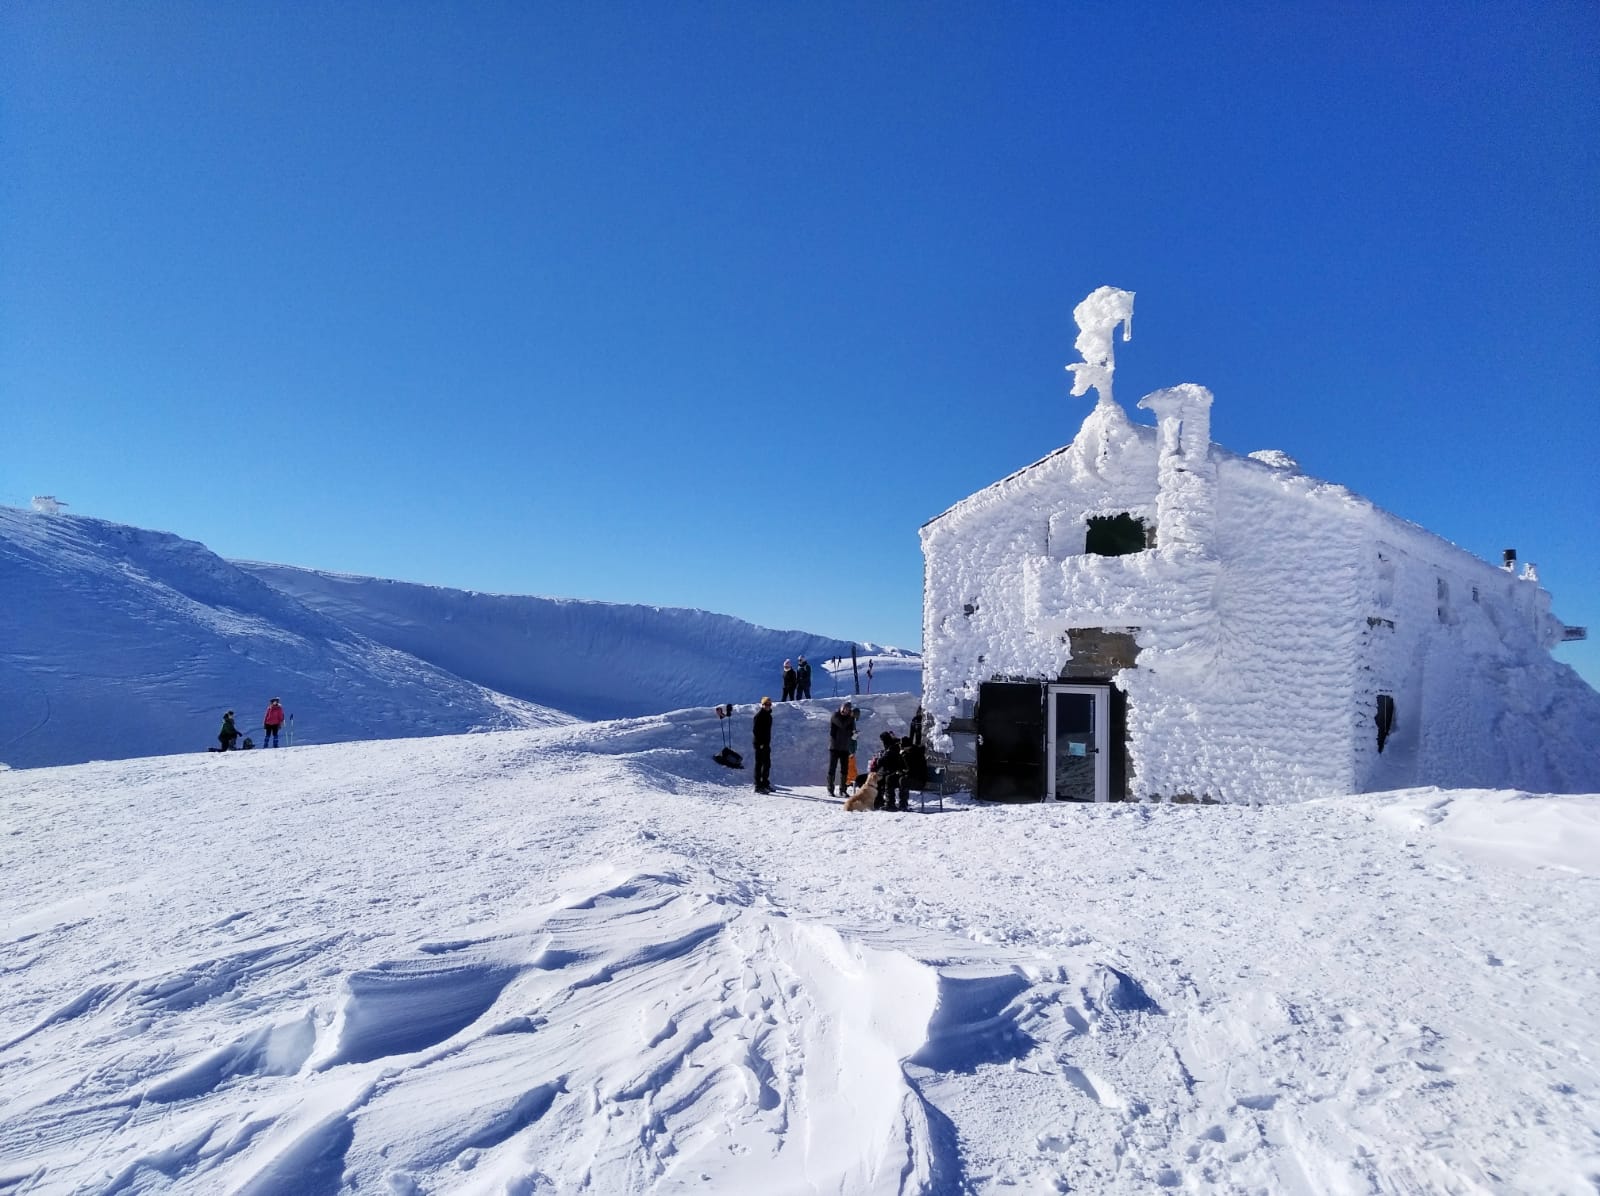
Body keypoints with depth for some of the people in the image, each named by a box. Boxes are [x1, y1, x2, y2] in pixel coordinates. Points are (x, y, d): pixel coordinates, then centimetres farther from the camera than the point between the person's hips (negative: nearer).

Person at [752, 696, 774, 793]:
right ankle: (758, 786, -4)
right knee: (759, 764, -6)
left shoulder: (768, 715, 14)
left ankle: (765, 783, 24)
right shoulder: (759, 715, -13)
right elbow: (755, 730, -17)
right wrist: (760, 743, -19)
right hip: (760, 744, -9)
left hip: (766, 744, 9)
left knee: (767, 764, 13)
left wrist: (768, 743, 18)